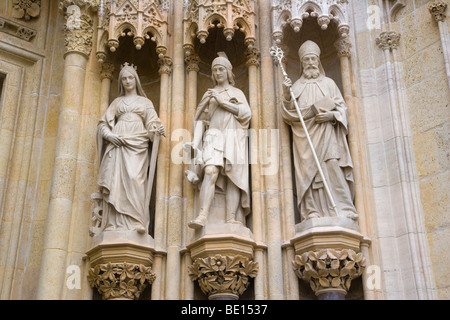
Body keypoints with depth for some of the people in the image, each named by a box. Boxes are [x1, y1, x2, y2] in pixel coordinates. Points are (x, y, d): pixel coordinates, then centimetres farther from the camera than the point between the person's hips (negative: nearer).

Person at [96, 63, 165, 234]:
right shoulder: (117, 102, 24)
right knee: (116, 180, -11)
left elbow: (152, 123, 11)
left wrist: (157, 129, -13)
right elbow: (103, 124, 17)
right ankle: (116, 225, -15)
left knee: (134, 179, -20)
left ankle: (136, 223, -26)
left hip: (137, 144, -2)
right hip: (117, 143, 2)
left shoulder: (145, 101, 22)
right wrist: (109, 135, -5)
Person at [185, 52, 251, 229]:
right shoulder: (209, 94, 24)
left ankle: (231, 219, -23)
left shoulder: (237, 93, 20)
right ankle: (203, 216, -36)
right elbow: (200, 119, 17)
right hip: (214, 138, 0)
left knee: (233, 178, -14)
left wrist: (222, 102, -5)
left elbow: (246, 113, 2)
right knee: (211, 172, -24)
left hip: (233, 139, 1)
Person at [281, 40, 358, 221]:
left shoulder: (328, 83, 16)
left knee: (332, 168, -17)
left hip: (327, 136, -1)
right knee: (308, 172, -9)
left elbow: (342, 108, 11)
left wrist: (331, 115, -10)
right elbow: (289, 116, 8)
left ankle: (343, 211, -19)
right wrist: (286, 96, -9)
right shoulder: (296, 86, 18)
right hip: (305, 138, 1)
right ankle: (313, 214, -12)